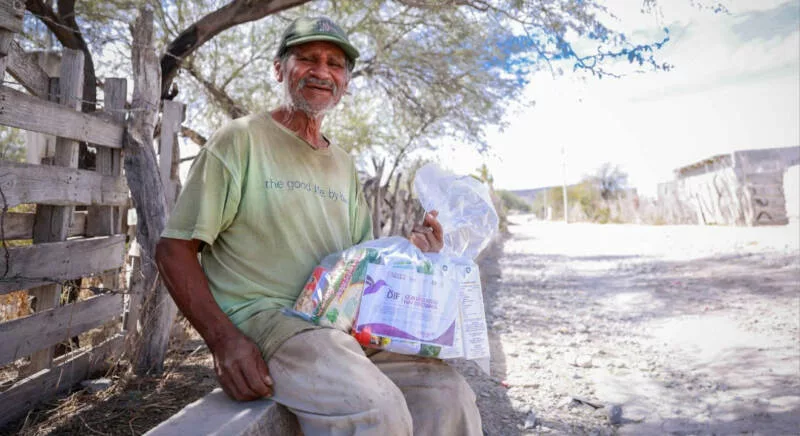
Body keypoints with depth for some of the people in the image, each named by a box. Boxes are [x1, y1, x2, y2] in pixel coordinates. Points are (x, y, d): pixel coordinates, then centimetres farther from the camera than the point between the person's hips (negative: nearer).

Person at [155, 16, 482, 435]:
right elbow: (174, 249, -5)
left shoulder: (344, 165, 17)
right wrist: (223, 339, -19)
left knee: (449, 395, -12)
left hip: (342, 321, 6)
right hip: (259, 317, -5)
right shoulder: (242, 139, -2)